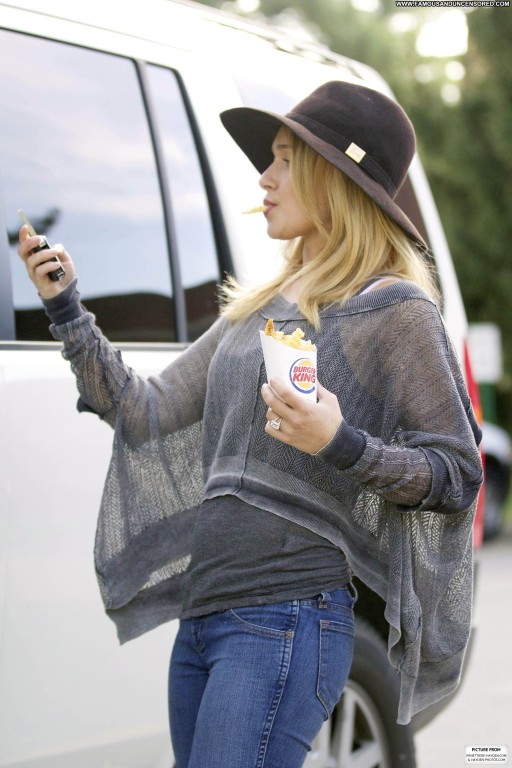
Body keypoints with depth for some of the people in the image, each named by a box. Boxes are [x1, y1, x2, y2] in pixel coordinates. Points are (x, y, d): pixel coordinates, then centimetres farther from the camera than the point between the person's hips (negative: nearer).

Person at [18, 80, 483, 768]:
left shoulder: (392, 308, -5)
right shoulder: (258, 308, 16)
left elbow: (458, 473, -7)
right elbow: (148, 416, 15)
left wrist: (341, 446, -21)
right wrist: (66, 308, 12)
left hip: (285, 620, -8)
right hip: (201, 618, 8)